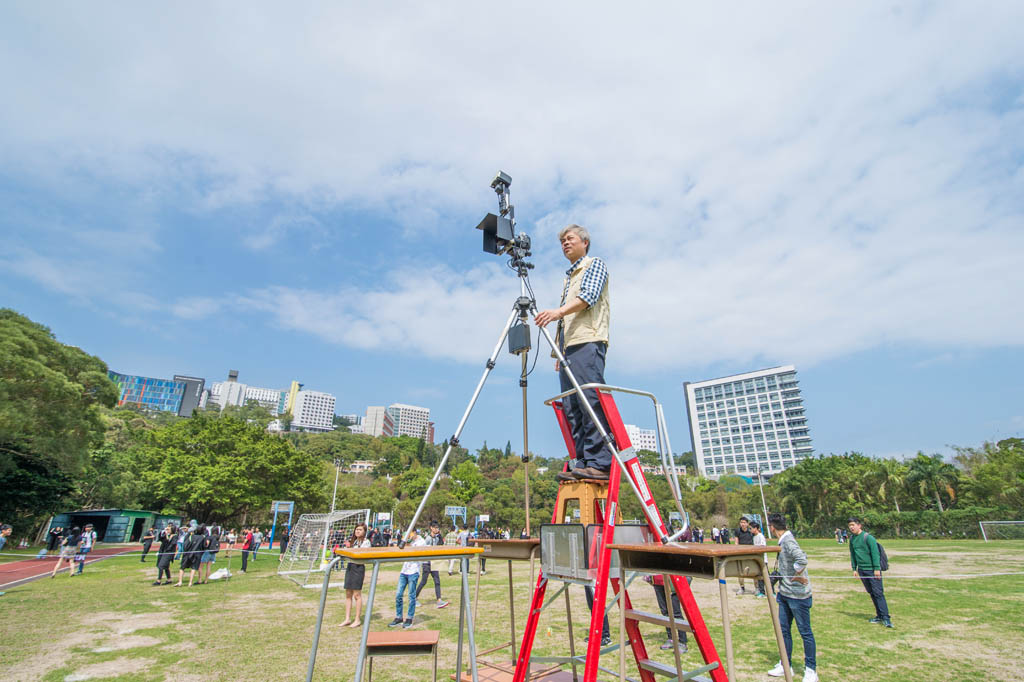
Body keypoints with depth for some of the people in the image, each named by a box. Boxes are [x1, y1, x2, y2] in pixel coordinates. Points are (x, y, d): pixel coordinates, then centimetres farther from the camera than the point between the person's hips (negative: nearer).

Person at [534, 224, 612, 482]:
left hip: (588, 341, -8)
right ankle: (582, 464, 0)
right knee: (572, 408, 0)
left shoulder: (595, 264, 10)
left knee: (592, 402, -16)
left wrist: (558, 311, -26)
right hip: (568, 345, 8)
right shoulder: (568, 277, 33)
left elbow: (589, 296, -10)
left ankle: (599, 463, -18)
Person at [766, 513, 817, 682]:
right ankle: (785, 665, 25)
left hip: (798, 595, -9)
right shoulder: (783, 541, 9)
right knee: (784, 630, 14)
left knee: (805, 632, 6)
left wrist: (796, 577, -22)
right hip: (785, 594, 9)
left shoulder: (788, 541, -20)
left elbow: (802, 559, -35)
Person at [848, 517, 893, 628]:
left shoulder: (868, 537, -13)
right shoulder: (852, 539, 7)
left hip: (872, 570, -6)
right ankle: (879, 616, 21)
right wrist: (854, 568, 12)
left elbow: (875, 553, -13)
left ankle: (886, 618, -3)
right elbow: (852, 554, 15)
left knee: (878, 593, -7)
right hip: (861, 570, 6)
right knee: (871, 593, 12)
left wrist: (877, 569, -15)